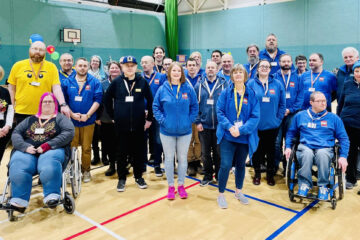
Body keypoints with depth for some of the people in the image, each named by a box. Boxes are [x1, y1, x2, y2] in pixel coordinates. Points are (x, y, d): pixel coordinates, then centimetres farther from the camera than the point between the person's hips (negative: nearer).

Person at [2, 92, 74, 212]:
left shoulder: (60, 118, 16)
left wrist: (48, 145, -12)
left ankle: (52, 197, -31)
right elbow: (16, 134, 16)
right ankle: (18, 201, -28)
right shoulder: (30, 119, 26)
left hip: (52, 150, -3)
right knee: (17, 169, -31)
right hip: (27, 151, 3)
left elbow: (69, 133, -2)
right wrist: (25, 147, -6)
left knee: (49, 167, -39)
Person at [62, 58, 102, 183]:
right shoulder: (67, 82, 7)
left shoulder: (94, 82, 2)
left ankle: (86, 171, 18)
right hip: (71, 120, 1)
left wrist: (87, 115, -12)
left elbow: (97, 100, -4)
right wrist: (72, 114, -8)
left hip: (88, 120, -1)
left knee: (86, 148, 4)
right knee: (71, 147, 4)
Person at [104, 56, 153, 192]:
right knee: (121, 152, 8)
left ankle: (139, 177, 25)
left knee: (139, 152, 9)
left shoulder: (142, 82, 0)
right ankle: (122, 179, 22)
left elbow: (150, 101, 6)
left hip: (139, 125, 0)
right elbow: (107, 99, 8)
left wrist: (149, 118, 4)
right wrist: (113, 116, 5)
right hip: (121, 125, 0)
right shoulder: (116, 82, 0)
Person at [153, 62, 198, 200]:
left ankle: (181, 185, 26)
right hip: (167, 131, 0)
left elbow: (194, 107, 4)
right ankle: (170, 186, 24)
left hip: (184, 131, 0)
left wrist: (190, 120, -6)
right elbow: (156, 107, 2)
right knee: (169, 159, 10)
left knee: (182, 159, 10)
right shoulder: (163, 89, -3)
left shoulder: (188, 88, -2)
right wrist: (162, 120, -8)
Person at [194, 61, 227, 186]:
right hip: (204, 126, 2)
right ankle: (207, 176, 26)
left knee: (218, 153, 10)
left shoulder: (224, 84, -1)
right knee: (205, 153, 10)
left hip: (219, 125, -1)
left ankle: (219, 176, 27)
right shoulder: (199, 85, 4)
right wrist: (197, 122, -4)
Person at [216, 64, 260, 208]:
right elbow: (220, 112, -5)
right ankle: (221, 195, 11)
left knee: (241, 164, 16)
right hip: (227, 136, -1)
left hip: (244, 137, 2)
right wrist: (229, 127, -19)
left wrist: (241, 130, -18)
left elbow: (255, 116, -6)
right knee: (225, 165, -7)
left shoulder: (251, 94, -1)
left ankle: (238, 192, 36)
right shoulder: (226, 93, -1)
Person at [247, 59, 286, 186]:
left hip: (272, 125, 1)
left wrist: (278, 118, -3)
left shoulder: (277, 84, 3)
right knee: (257, 150, 9)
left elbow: (282, 104, 5)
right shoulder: (251, 83, 0)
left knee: (271, 150, 12)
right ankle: (257, 174, 25)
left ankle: (270, 175, 27)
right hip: (255, 125, -1)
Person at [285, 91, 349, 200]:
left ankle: (323, 186, -17)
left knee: (322, 154, -38)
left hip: (325, 148, 0)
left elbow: (343, 138, 13)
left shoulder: (334, 118, 13)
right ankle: (304, 183, -18)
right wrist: (288, 147, 9)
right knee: (307, 153, -37)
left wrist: (343, 156, -1)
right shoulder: (300, 115, 15)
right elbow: (291, 132, 24)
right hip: (305, 147, 0)